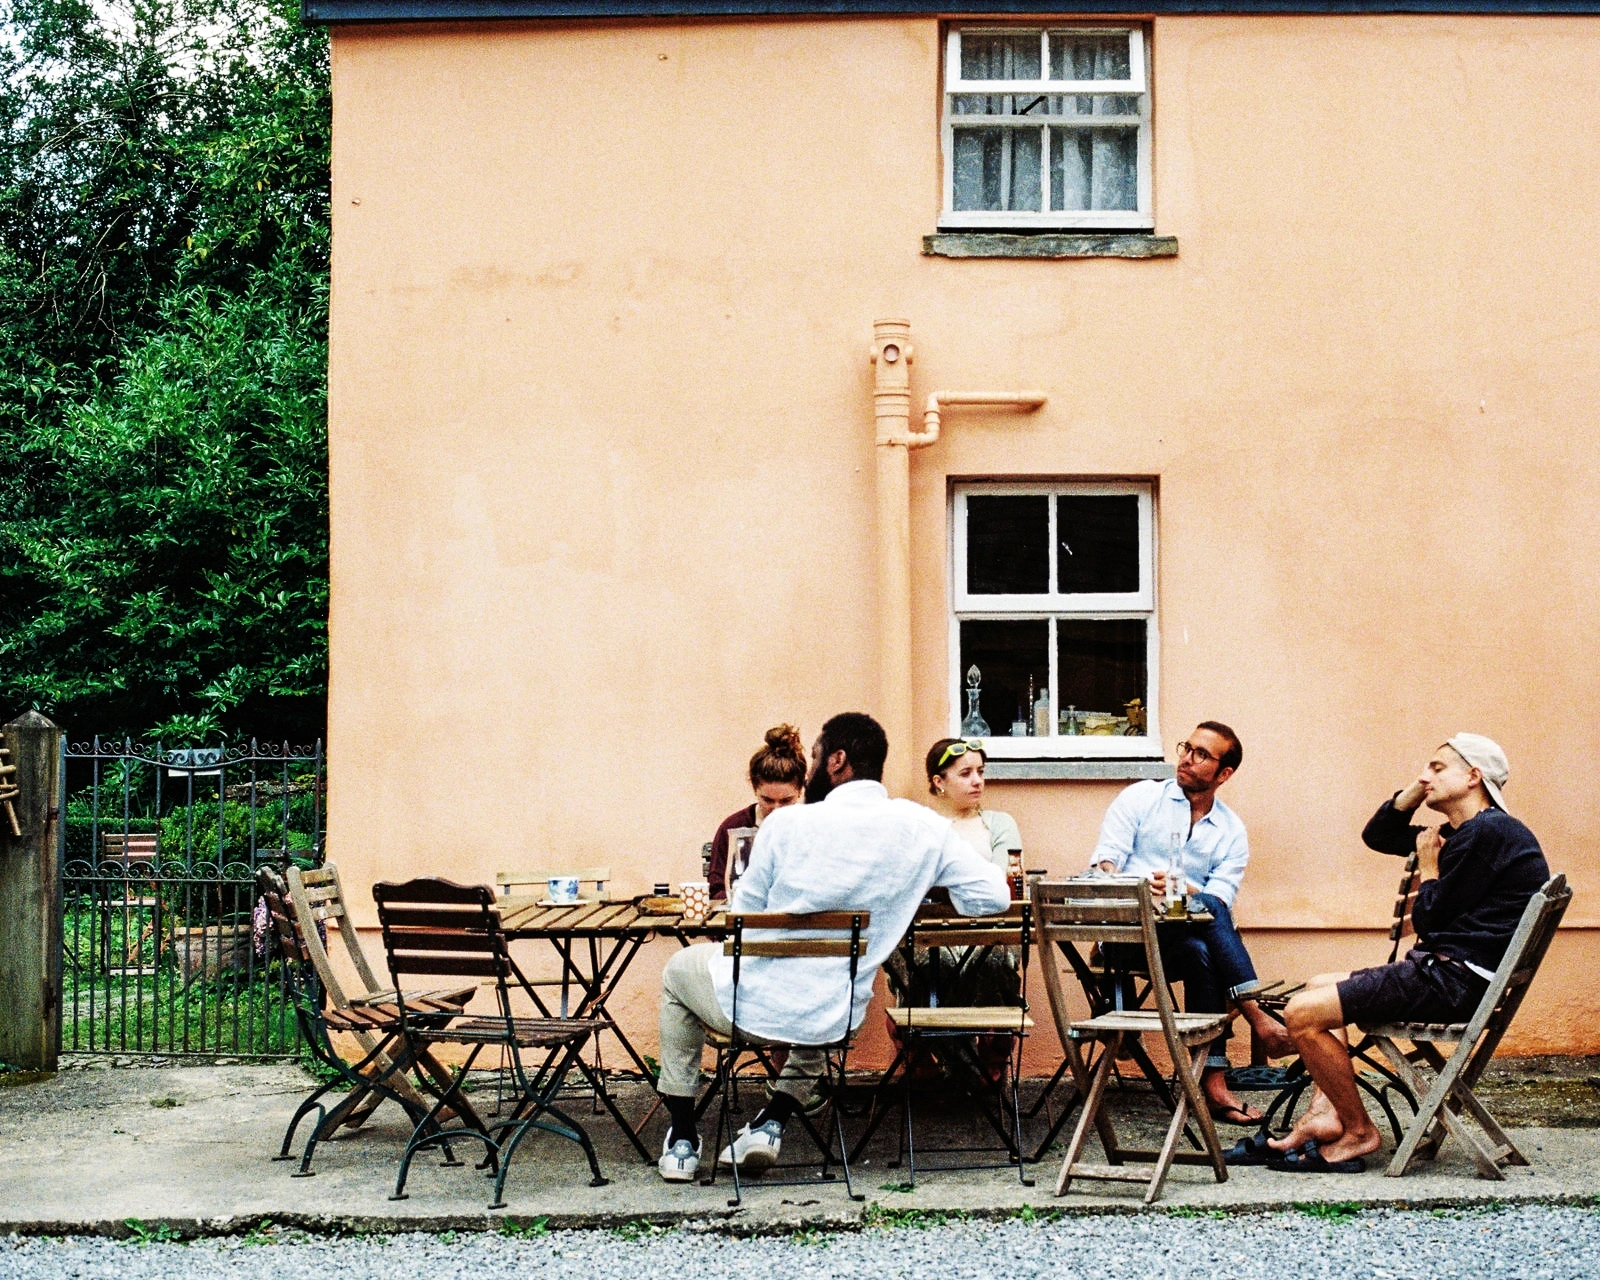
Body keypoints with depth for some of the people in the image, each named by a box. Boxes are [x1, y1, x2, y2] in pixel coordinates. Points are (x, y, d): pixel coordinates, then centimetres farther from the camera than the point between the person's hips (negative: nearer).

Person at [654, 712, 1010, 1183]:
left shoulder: (788, 823, -15)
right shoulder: (922, 827, -8)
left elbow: (742, 921, -5)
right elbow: (994, 896, -4)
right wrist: (913, 891, 11)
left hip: (750, 1007, -3)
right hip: (834, 1021, 3)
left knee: (680, 969, 31)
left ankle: (682, 1138, 30)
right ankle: (773, 1122, 24)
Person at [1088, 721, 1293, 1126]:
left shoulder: (1232, 831, 13)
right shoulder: (1141, 797, 8)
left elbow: (1220, 897, -3)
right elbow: (1104, 861, -4)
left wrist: (1181, 889, -25)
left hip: (1185, 938, 2)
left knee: (1200, 953, -34)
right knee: (1208, 910, -30)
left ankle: (1213, 1083, -35)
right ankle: (1259, 1019, -33)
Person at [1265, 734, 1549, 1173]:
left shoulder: (1487, 831, -15)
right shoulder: (1463, 834, 17)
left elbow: (1430, 919, -15)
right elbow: (1378, 836, 24)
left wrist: (1428, 868, 2)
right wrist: (1416, 790, 11)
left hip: (1458, 979, -11)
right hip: (1443, 969, 11)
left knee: (1303, 1014, -15)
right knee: (1318, 987, 23)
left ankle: (1359, 1132, -3)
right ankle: (1326, 1113, 8)